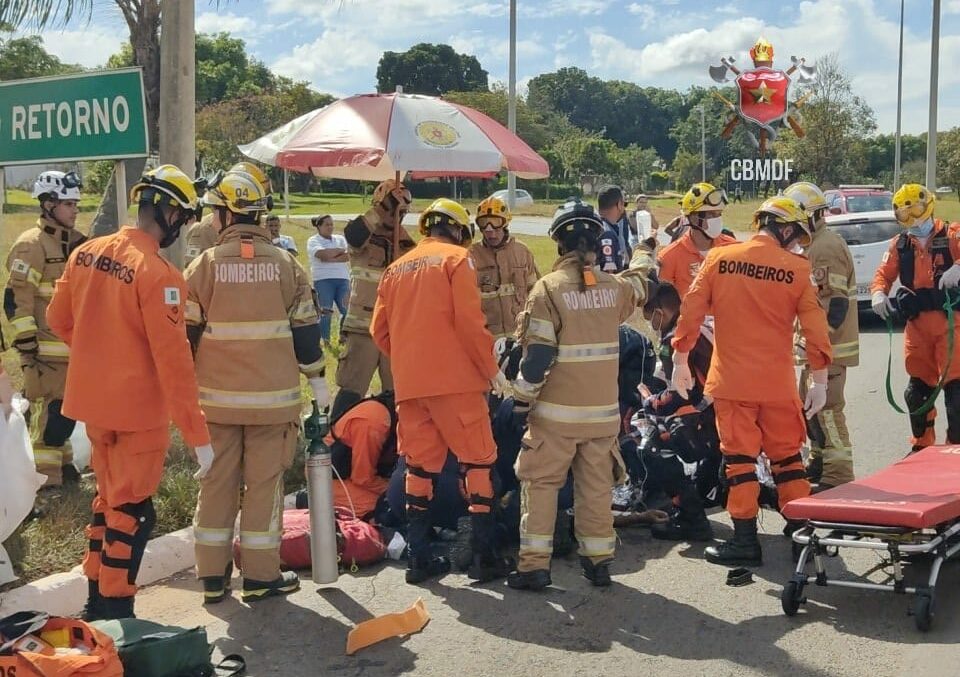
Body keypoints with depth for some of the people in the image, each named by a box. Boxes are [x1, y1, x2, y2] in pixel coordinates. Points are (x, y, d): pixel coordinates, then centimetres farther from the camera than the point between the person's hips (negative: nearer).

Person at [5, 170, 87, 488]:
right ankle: (46, 473, 3)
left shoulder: (76, 242, 13)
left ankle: (60, 461, 29)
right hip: (48, 348, -8)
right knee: (57, 406, -7)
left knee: (64, 406, 16)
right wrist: (27, 347, -19)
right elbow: (17, 299, -17)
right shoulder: (32, 245, -14)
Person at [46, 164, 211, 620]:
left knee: (108, 498, 21)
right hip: (137, 411, -7)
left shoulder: (85, 254, 0)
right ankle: (116, 612, 9)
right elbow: (172, 359, -23)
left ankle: (96, 603, 31)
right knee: (131, 511, 3)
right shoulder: (159, 275, -21)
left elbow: (58, 319, 11)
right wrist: (196, 433, -19)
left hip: (92, 403, 7)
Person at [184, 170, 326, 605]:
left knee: (217, 483, 9)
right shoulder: (285, 264, -1)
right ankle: (260, 577, 8)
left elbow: (187, 332, 2)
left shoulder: (204, 265, -3)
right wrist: (317, 380, 13)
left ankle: (213, 576, 14)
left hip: (217, 396, 1)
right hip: (273, 396, 0)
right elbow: (305, 329, 2)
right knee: (264, 483, 5)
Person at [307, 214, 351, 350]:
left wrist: (330, 259, -11)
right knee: (325, 312, -6)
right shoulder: (313, 241, 4)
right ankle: (325, 341, 1)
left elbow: (347, 256, 0)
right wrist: (340, 250, -2)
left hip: (342, 279, 4)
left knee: (347, 310, -4)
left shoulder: (340, 239, 17)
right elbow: (323, 254, -15)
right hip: (323, 279, -4)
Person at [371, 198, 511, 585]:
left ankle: (418, 557, 12)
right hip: (454, 379, -5)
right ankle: (484, 556, 0)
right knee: (478, 461, 3)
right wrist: (491, 369, -2)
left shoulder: (397, 268, 16)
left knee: (419, 467, 12)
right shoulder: (456, 258, -1)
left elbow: (380, 330, 12)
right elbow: (469, 321, -11)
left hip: (408, 383, 5)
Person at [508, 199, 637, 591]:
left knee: (540, 482, 7)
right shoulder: (615, 288, 1)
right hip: (603, 410, 4)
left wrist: (522, 401, -7)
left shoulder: (549, 287, -12)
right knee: (596, 486, 13)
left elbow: (538, 353, -15)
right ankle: (598, 560, 19)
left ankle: (535, 564, 4)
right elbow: (634, 296, 28)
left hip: (556, 411, -4)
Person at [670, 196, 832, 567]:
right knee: (787, 456, 14)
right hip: (778, 382, 0)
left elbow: (691, 310, -1)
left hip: (731, 380, 0)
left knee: (740, 457, 4)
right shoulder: (797, 269, -3)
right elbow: (815, 328, -2)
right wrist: (820, 380, 6)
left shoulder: (719, 258, -1)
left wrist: (680, 360, 9)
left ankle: (745, 540, 4)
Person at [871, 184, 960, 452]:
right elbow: (884, 274, 9)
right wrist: (879, 293, -11)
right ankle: (922, 445, 29)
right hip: (917, 324, 5)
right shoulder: (899, 245, 10)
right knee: (918, 387, 14)